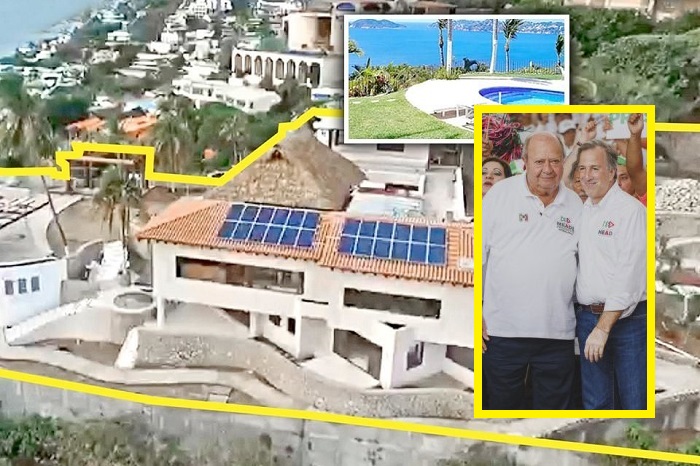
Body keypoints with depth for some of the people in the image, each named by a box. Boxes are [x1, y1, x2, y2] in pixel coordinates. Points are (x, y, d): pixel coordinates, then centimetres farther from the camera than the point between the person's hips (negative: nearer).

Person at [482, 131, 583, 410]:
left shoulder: (575, 204, 6)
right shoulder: (500, 194, -4)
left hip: (558, 334, 3)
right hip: (503, 329, -2)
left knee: (554, 405, 14)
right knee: (503, 404, 13)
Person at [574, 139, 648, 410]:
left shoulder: (631, 210, -10)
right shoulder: (581, 211, 12)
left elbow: (628, 277, -17)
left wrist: (604, 327, -19)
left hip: (627, 319, -6)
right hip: (586, 316, 6)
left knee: (635, 401, 0)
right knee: (595, 402, 14)